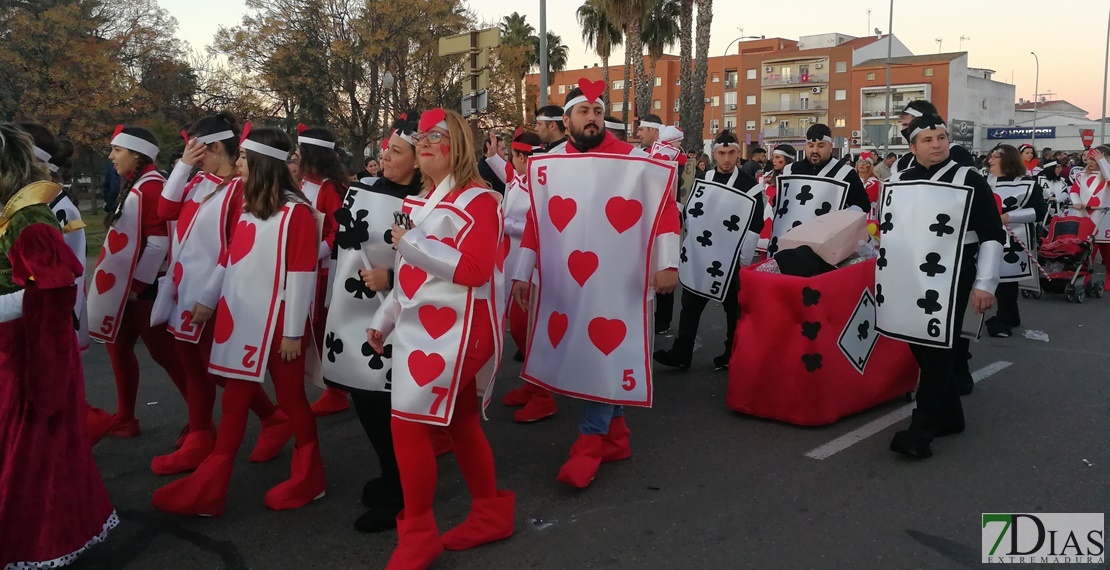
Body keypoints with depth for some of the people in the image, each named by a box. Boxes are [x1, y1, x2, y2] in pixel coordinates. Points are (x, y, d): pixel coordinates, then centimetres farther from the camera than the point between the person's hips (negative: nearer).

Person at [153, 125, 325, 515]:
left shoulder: (296, 211, -13)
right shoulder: (248, 207, 13)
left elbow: (302, 274, -16)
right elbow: (230, 258, 19)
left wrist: (293, 331, -16)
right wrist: (208, 300, 20)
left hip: (276, 323, -7)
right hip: (239, 319, 7)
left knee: (290, 398, 7)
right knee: (234, 402, 11)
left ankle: (307, 480, 24)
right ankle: (207, 490, 18)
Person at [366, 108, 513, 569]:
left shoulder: (477, 199, -11)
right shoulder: (422, 201, 17)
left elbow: (476, 270, -23)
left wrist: (412, 243, -20)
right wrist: (383, 320, 20)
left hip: (456, 329, -9)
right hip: (425, 327, 9)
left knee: (407, 422, -11)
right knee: (460, 422, 14)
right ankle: (492, 513, 28)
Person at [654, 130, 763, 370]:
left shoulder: (750, 186, -7)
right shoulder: (702, 180, 7)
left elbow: (755, 226, -8)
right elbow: (690, 214, 13)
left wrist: (744, 260, -10)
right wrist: (689, 247, 7)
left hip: (731, 260, -4)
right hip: (698, 257, 4)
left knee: (734, 309, 10)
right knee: (690, 306, 7)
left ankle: (733, 355, 23)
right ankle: (681, 353, 14)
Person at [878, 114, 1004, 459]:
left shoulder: (969, 181, -3)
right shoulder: (897, 182, 11)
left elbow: (992, 235, -4)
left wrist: (984, 284, -10)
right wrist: (886, 274, 19)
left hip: (946, 282, -6)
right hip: (905, 283, 6)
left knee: (937, 353, -6)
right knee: (921, 350, 12)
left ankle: (921, 430, -6)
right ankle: (949, 417, 27)